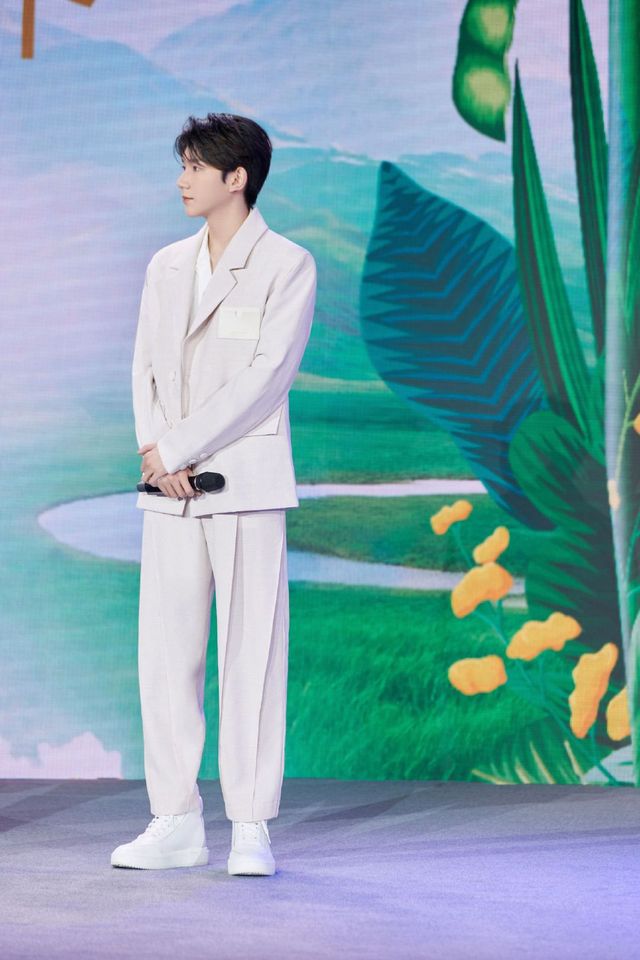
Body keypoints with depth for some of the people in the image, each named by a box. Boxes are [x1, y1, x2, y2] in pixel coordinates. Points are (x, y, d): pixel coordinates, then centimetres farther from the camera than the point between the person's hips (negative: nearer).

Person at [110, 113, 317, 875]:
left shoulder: (287, 266, -2)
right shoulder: (167, 267, 16)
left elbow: (267, 375, -10)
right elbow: (145, 368, 12)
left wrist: (177, 448, -13)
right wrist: (152, 449, -7)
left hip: (246, 481, -5)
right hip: (169, 490, 5)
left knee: (252, 654, -4)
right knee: (165, 652, 4)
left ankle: (251, 828, 0)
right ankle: (177, 823, 11)